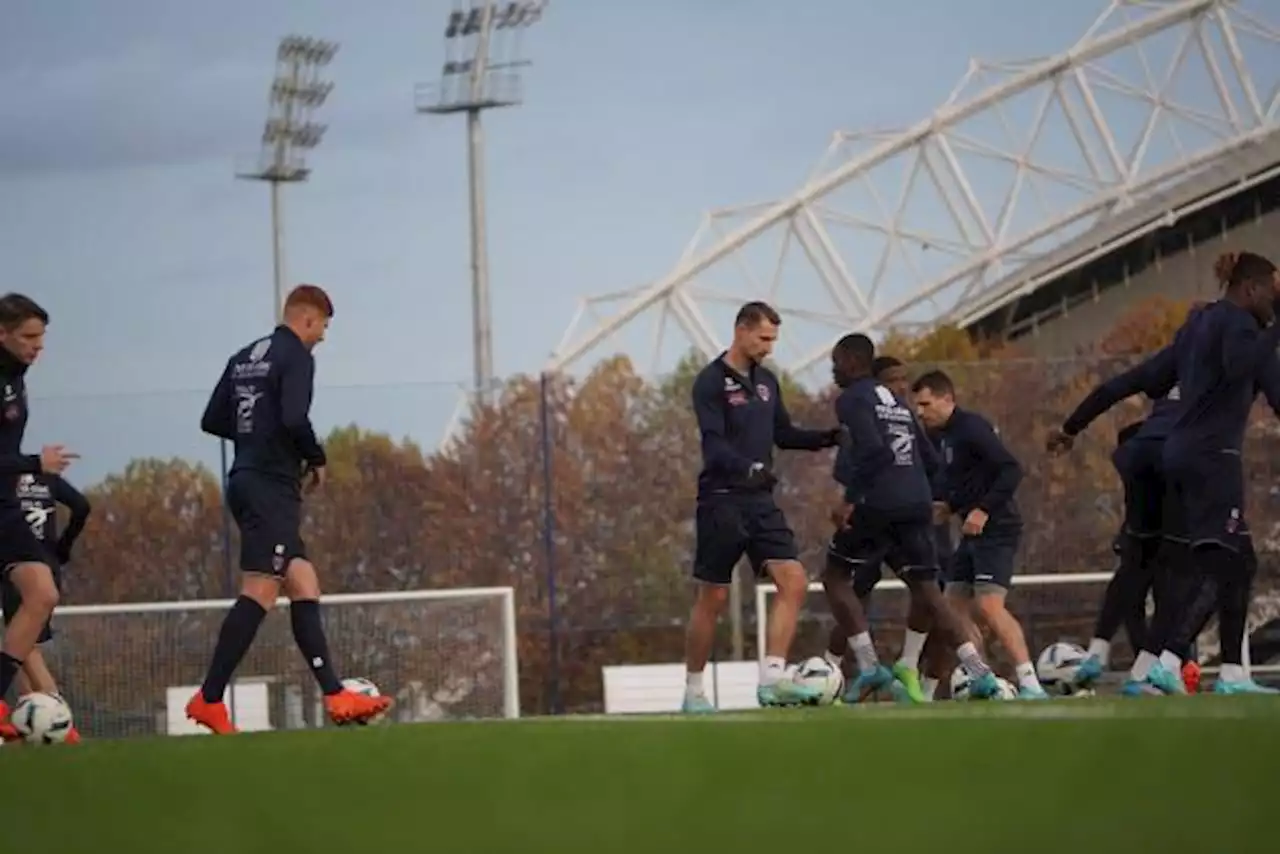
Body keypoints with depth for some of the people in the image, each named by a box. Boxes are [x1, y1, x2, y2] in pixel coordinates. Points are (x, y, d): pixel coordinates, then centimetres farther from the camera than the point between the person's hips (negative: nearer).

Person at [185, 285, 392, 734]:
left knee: (304, 586, 8)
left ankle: (334, 696, 4)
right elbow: (295, 419, -21)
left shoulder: (245, 357, 17)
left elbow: (212, 420, 18)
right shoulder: (296, 356, -8)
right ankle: (209, 700, -15)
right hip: (272, 486, -10)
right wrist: (317, 459, -4)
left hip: (246, 480, 10)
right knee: (260, 592, -12)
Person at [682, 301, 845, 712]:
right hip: (722, 502, -6)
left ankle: (772, 678, -14)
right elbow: (714, 444, -20)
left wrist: (829, 438, 7)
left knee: (794, 582, -10)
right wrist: (750, 468, -37)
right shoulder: (711, 382, -9)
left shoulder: (766, 381, 13)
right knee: (713, 598, 0)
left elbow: (783, 434, 21)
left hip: (761, 501, 6)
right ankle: (693, 690, 12)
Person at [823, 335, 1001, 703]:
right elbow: (930, 460, 22)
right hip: (918, 503, 7)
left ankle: (869, 666, -2)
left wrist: (850, 498, -16)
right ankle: (979, 671, -4)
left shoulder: (852, 400, -2)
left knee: (835, 576, 9)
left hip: (879, 505, -7)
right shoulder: (897, 402, 23)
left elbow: (872, 450, -18)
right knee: (925, 589, 10)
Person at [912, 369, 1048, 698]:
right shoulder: (948, 435, 15)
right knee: (953, 607, 7)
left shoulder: (971, 428, -13)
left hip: (996, 529, -10)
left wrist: (984, 510, -25)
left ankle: (1030, 683, -21)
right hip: (973, 533, 10)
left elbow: (1011, 470, -21)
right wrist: (950, 507, 9)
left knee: (989, 606, -20)